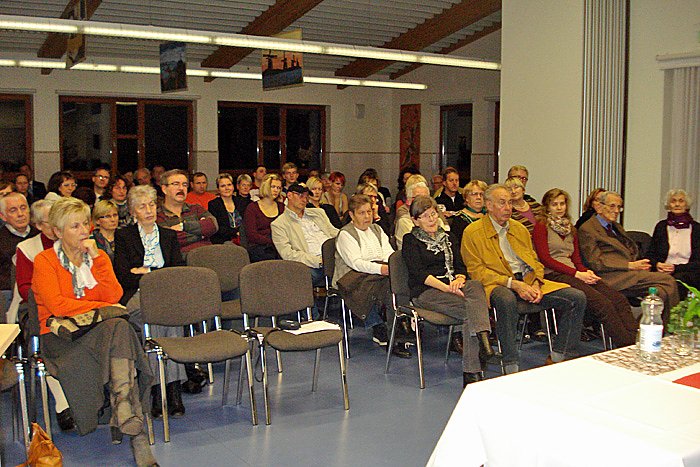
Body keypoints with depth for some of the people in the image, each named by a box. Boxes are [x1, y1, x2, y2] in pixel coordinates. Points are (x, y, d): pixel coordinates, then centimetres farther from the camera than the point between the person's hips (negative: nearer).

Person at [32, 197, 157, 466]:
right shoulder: (45, 261, 1)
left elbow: (114, 297, -3)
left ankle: (124, 412, -37)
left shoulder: (98, 256, 12)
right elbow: (57, 305, -13)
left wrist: (97, 259, -10)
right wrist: (102, 307, -11)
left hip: (100, 331, 4)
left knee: (119, 328, -33)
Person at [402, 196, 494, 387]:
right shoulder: (410, 241, 8)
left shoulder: (448, 237, 25)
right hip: (426, 292, -4)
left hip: (451, 286, 4)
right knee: (473, 310, -31)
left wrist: (459, 279, -10)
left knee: (475, 286, -33)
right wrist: (445, 287, -19)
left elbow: (460, 266, 16)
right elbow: (418, 273, -6)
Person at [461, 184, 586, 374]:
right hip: (499, 286, -6)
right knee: (506, 299, -42)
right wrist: (512, 283, -17)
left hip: (529, 282, 6)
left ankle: (556, 359, -2)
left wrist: (536, 284, -2)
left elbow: (535, 262, 21)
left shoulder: (519, 228, 22)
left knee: (577, 298, -9)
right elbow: (476, 271, -7)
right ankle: (511, 368, -33)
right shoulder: (473, 232, 1)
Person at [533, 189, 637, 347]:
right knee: (602, 303, -30)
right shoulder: (541, 226, 5)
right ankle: (626, 345, -32)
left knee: (619, 300, -18)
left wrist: (587, 272, -3)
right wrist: (576, 274, -13)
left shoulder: (570, 229, 26)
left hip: (573, 274, 7)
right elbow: (545, 259, -7)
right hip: (553, 275, -7)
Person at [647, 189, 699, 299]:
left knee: (677, 280, -37)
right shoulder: (661, 226, 17)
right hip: (662, 271, 1)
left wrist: (676, 268, -11)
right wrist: (657, 264, -6)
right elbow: (650, 254, 17)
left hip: (688, 272, -1)